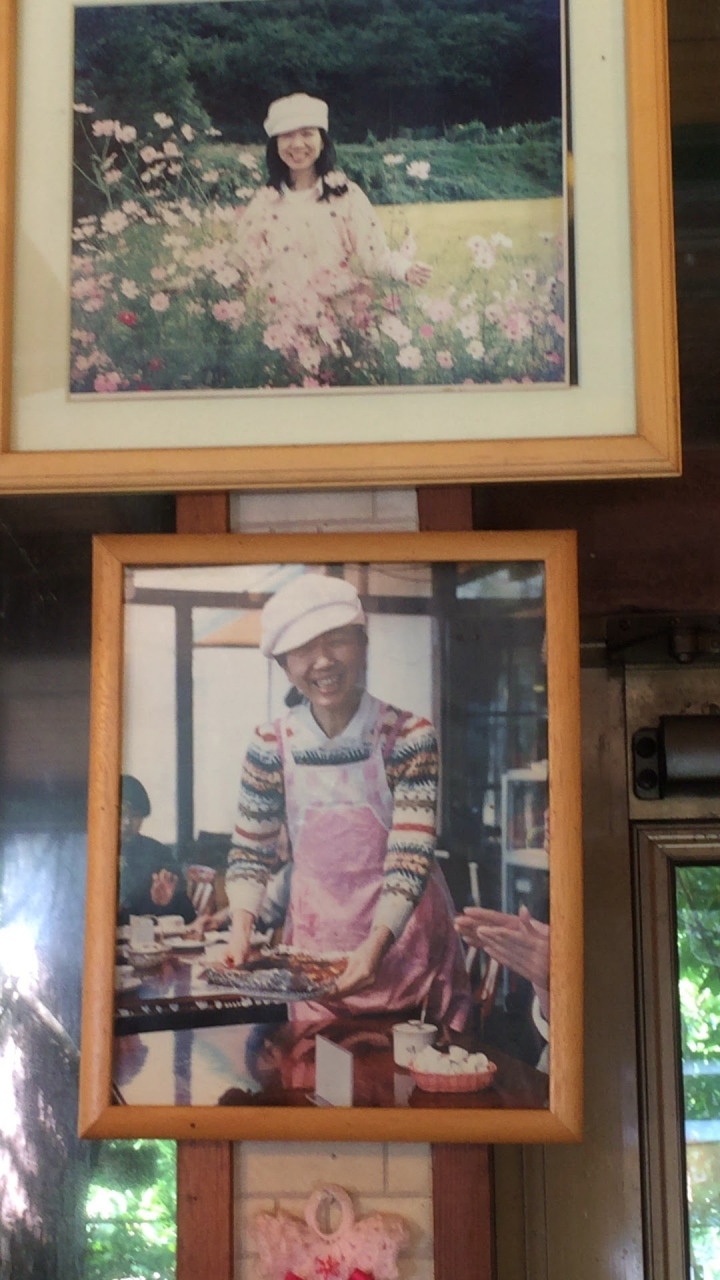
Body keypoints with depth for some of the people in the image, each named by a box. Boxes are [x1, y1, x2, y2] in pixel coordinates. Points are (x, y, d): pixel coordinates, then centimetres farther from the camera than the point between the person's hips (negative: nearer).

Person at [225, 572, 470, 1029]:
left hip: (405, 936, -2)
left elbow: (410, 858, -18)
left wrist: (376, 944, -30)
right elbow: (251, 853, 1)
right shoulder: (272, 745, -6)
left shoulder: (410, 736, -14)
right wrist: (242, 924, -16)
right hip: (316, 944, 2)